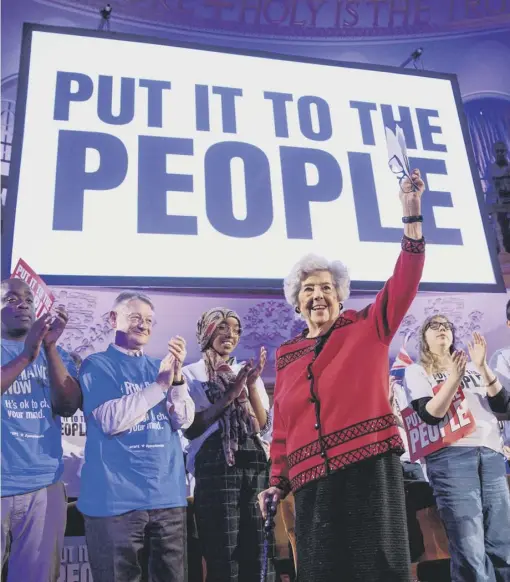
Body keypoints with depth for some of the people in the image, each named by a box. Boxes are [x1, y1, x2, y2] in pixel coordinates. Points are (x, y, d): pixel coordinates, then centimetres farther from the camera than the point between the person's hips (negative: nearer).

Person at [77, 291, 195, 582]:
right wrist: (159, 385, -19)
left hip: (168, 495, 4)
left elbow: (184, 420, 1)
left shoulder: (160, 366, 11)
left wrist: (176, 375, -14)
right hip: (116, 498, -4)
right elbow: (110, 420, -15)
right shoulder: (97, 365, -1)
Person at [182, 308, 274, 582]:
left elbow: (263, 425, 9)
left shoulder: (247, 371, 18)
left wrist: (252, 385, -5)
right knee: (223, 555, -3)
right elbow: (191, 428, -6)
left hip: (254, 460, 4)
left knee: (260, 552, 3)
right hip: (215, 462, -4)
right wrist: (230, 395, -12)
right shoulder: (192, 373, 6)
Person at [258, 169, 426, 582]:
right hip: (312, 479, 3)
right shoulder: (286, 356, 15)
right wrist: (278, 482, 9)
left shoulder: (368, 328, 8)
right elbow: (282, 426, 16)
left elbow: (405, 280, -5)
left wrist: (412, 211, -12)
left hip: (371, 465, -3)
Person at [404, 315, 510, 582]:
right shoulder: (417, 371, 9)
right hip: (450, 455, -4)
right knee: (469, 551, -8)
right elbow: (430, 414, -6)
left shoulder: (472, 367, 20)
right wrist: (453, 379, -15)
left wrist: (482, 366, -2)